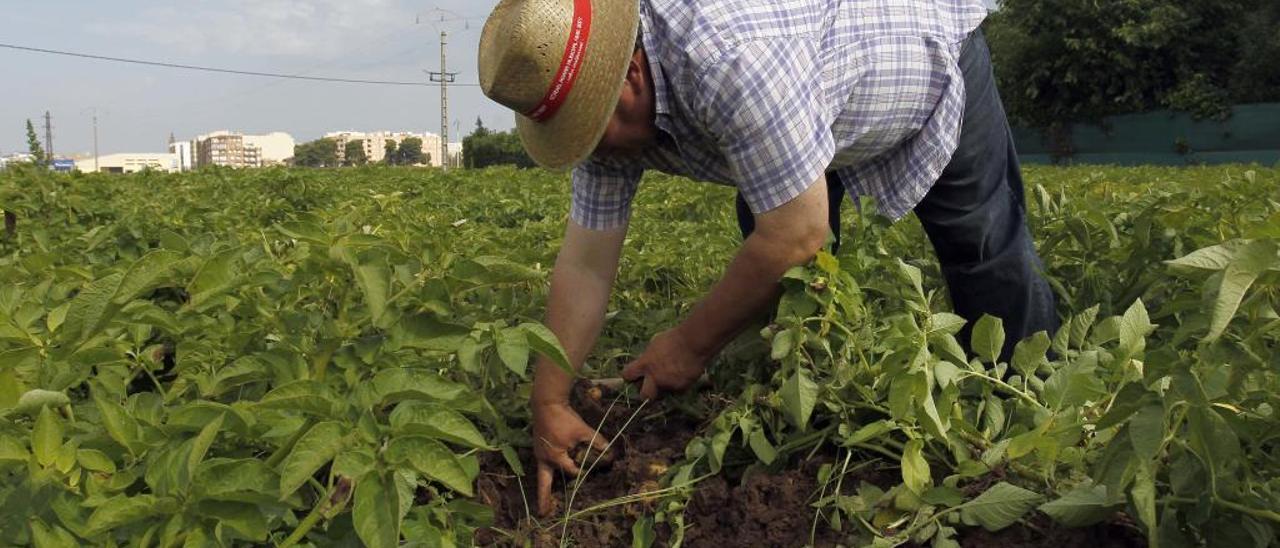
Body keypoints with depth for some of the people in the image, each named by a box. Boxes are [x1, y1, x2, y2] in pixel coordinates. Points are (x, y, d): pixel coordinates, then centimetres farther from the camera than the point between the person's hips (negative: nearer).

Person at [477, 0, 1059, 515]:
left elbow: (798, 234, -40)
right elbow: (584, 263, -17)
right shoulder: (612, 102, -20)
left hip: (929, 53, -6)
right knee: (775, 277, 0)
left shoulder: (730, 51, -46)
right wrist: (549, 402, -19)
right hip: (810, 114, 6)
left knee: (986, 254, 1)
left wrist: (691, 348, -28)